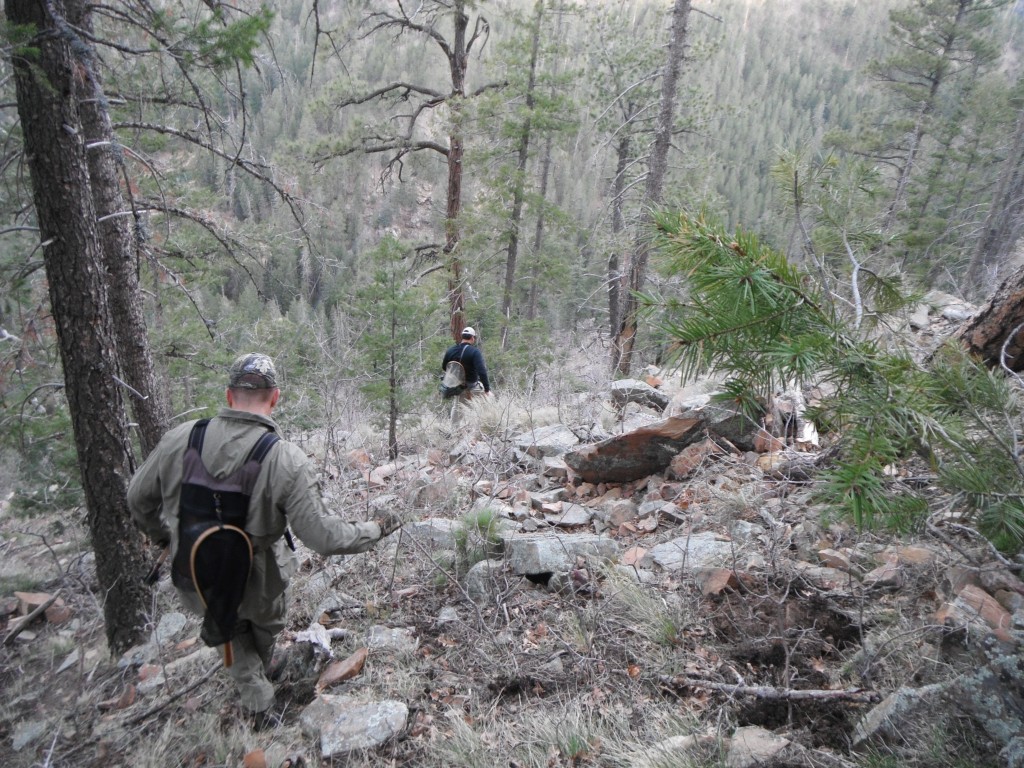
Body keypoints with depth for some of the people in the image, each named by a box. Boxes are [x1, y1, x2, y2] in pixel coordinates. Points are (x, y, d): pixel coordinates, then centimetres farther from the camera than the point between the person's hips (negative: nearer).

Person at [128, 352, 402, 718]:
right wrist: (375, 530, -8)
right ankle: (260, 676, 59)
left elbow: (138, 498, -2)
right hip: (255, 587, -1)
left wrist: (161, 536, 18)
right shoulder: (288, 461, -29)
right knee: (265, 625, 34)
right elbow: (323, 536, -25)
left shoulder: (180, 438, -18)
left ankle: (251, 687, 30)